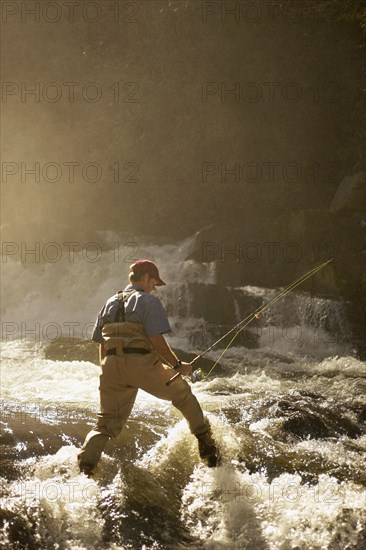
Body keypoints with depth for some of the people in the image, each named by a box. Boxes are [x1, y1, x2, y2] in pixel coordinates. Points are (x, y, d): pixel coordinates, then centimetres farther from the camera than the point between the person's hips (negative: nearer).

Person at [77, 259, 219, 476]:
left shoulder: (111, 303, 22)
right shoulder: (148, 300, 2)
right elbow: (156, 339, -10)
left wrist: (108, 375, 27)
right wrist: (177, 365, -3)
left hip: (111, 365, 5)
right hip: (142, 363, -5)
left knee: (108, 423, 9)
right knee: (182, 392, 17)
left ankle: (85, 464, -11)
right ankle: (206, 442, 22)